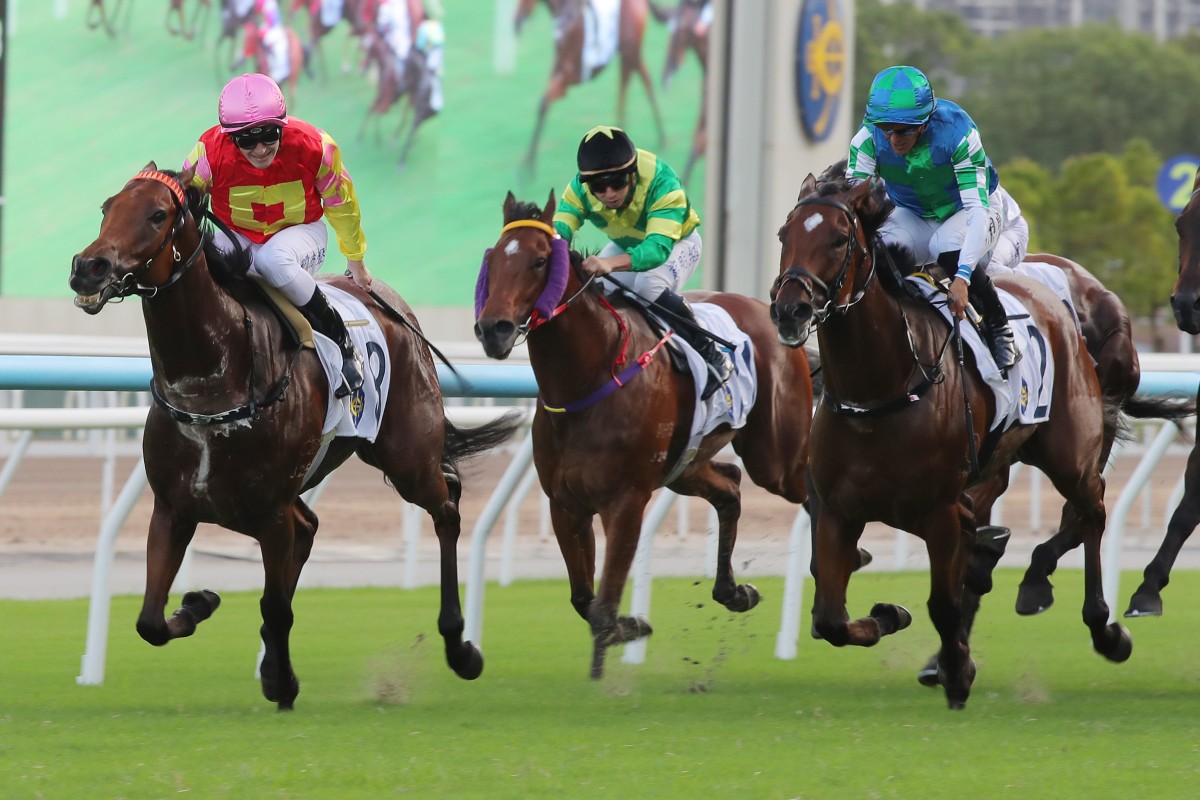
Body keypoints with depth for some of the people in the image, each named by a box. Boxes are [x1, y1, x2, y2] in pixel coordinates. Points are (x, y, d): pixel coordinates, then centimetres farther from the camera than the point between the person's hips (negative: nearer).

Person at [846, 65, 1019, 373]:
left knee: (948, 248, -37)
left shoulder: (958, 133, -32)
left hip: (965, 211, -3)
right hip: (913, 217, 3)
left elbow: (977, 209, -36)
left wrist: (962, 277, -48)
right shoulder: (868, 139, -23)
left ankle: (999, 330, -15)